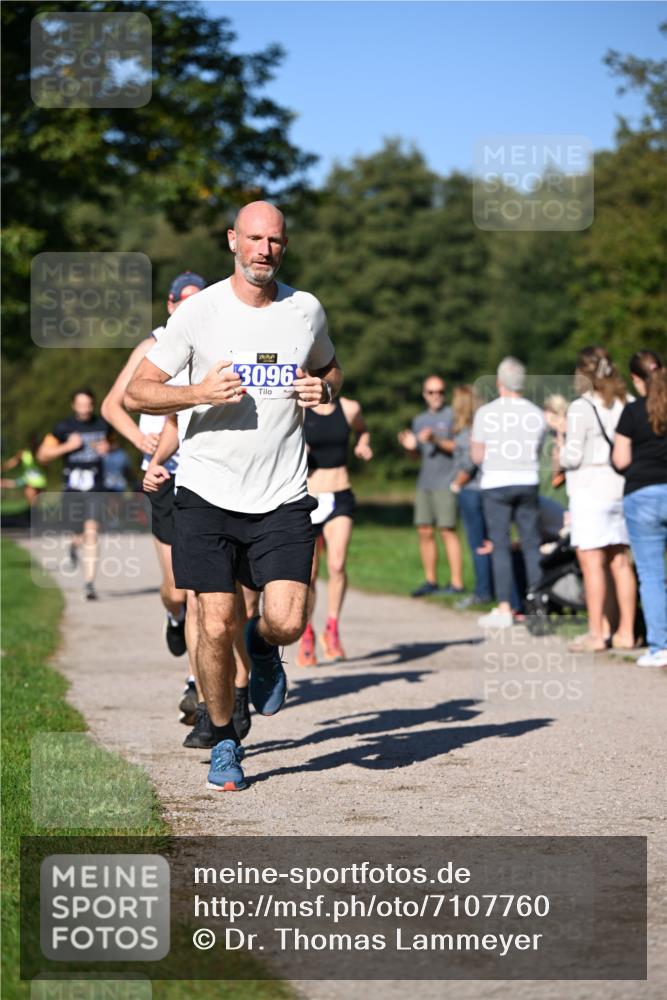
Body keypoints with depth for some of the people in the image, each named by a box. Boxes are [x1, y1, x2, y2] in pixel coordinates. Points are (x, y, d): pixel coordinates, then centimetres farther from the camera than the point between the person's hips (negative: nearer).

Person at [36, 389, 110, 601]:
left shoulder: (102, 425, 4)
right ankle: (75, 544, 49)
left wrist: (106, 448, 1)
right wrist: (67, 446, -15)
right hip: (72, 488, 0)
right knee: (81, 535, 9)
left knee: (91, 532, -14)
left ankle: (89, 582, -12)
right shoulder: (64, 427, -3)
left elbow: (108, 442, 26)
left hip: (95, 488, 0)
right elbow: (42, 455, -2)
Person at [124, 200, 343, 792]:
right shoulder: (200, 312, -3)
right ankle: (224, 742, 19)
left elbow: (331, 371, 24)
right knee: (216, 626, -3)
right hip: (208, 494, -1)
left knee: (287, 622, -12)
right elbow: (137, 393, -1)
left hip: (282, 497, 1)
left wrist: (324, 391, 0)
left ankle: (262, 646, 26)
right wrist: (200, 392, -18)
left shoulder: (306, 310, 5)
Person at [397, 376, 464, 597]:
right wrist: (408, 445, 1)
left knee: (447, 531, -9)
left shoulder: (452, 416, -1)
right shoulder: (419, 420, 18)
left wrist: (437, 441, -23)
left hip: (445, 484, -6)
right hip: (424, 482, 6)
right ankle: (430, 581, 11)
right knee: (424, 531, 4)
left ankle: (456, 583, -7)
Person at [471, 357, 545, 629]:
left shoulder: (486, 412, -6)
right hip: (527, 482, 3)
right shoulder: (536, 413, 4)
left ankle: (504, 608, -4)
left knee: (500, 546, -1)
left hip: (496, 483, -3)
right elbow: (537, 452, 10)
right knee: (531, 545, 8)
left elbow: (477, 456, -4)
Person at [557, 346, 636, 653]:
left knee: (592, 563, -4)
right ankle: (626, 632, 12)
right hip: (621, 489, 7)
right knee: (621, 563, 9)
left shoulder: (581, 408, -10)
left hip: (591, 489, -7)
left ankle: (597, 633, -4)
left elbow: (573, 456, -13)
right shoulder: (625, 405, 9)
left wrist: (561, 452, 7)